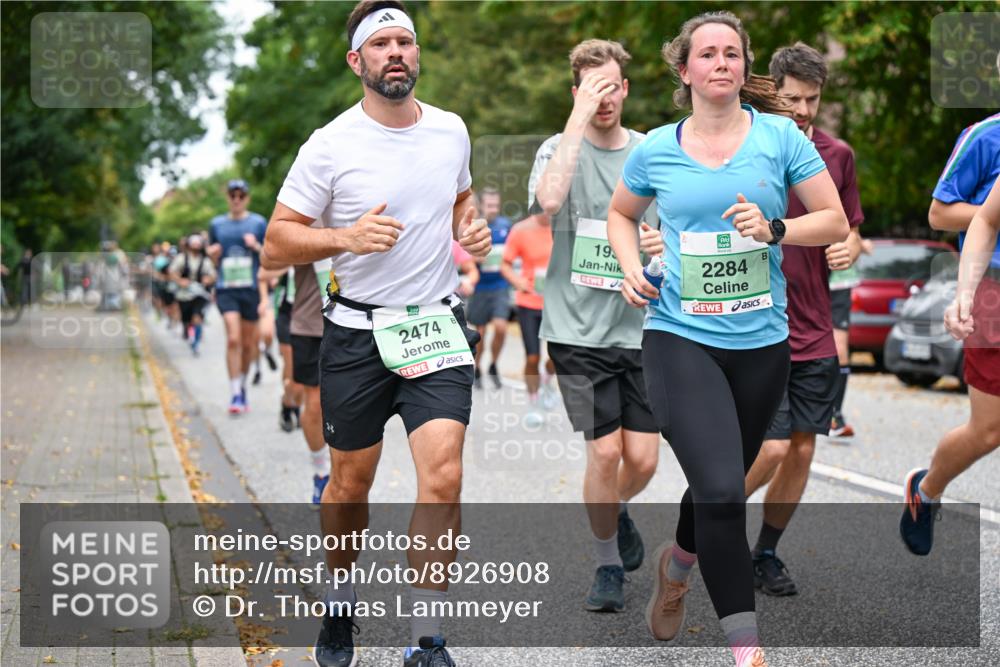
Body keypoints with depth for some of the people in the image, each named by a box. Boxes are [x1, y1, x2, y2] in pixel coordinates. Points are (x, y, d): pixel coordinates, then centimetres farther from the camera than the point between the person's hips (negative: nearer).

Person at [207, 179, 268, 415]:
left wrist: (256, 246, -13)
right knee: (233, 339, -15)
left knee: (248, 343, 8)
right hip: (226, 289, 0)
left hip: (251, 289, 0)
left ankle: (242, 386, 29)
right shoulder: (217, 224, 10)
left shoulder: (258, 222, 4)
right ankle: (235, 394, -13)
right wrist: (213, 252, -3)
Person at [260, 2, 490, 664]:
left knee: (443, 473, -14)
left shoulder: (452, 130, 4)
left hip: (438, 325, 2)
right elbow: (277, 243, -7)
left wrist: (471, 230, 3)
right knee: (351, 483, 10)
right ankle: (341, 607, 36)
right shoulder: (330, 145, -8)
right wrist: (345, 238, -23)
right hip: (357, 333, -2)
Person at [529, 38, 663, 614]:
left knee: (643, 460, 2)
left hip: (639, 327, 3)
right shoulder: (561, 149, -3)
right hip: (578, 329, -3)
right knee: (605, 452, -8)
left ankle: (617, 509, 37)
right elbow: (548, 199, -26)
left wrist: (664, 242, -9)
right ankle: (607, 563, 14)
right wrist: (580, 115, -24)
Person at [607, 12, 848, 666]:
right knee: (721, 492, -17)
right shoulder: (656, 150, 1)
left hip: (761, 343, 2)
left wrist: (775, 230, -17)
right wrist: (632, 269, 2)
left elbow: (836, 221, 0)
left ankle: (676, 564, 50)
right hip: (681, 338, -2)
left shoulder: (779, 135, -1)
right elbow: (620, 214, 20)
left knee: (724, 488, 17)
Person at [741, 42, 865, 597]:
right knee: (772, 448, -11)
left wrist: (847, 250, -6)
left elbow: (851, 230, 16)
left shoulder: (838, 156, 7)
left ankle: (766, 554, 21)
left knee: (802, 451, 5)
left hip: (815, 332, 5)